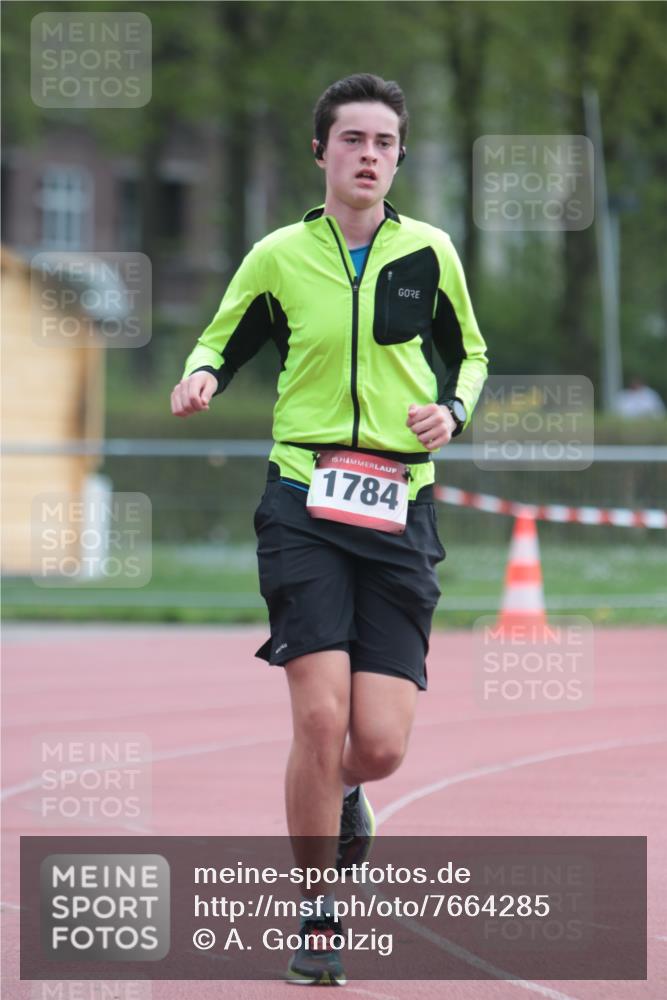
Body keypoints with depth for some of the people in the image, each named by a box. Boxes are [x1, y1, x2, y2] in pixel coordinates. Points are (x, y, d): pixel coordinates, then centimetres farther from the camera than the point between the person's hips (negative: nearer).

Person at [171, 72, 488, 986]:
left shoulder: (429, 252, 6)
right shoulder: (279, 257, 3)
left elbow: (470, 354, 19)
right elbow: (223, 341, 16)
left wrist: (452, 410, -2)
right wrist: (201, 376, -7)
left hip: (400, 512, 1)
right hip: (305, 504, -1)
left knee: (380, 745, -6)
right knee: (321, 714, -15)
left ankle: (339, 792, 34)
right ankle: (317, 913, 3)